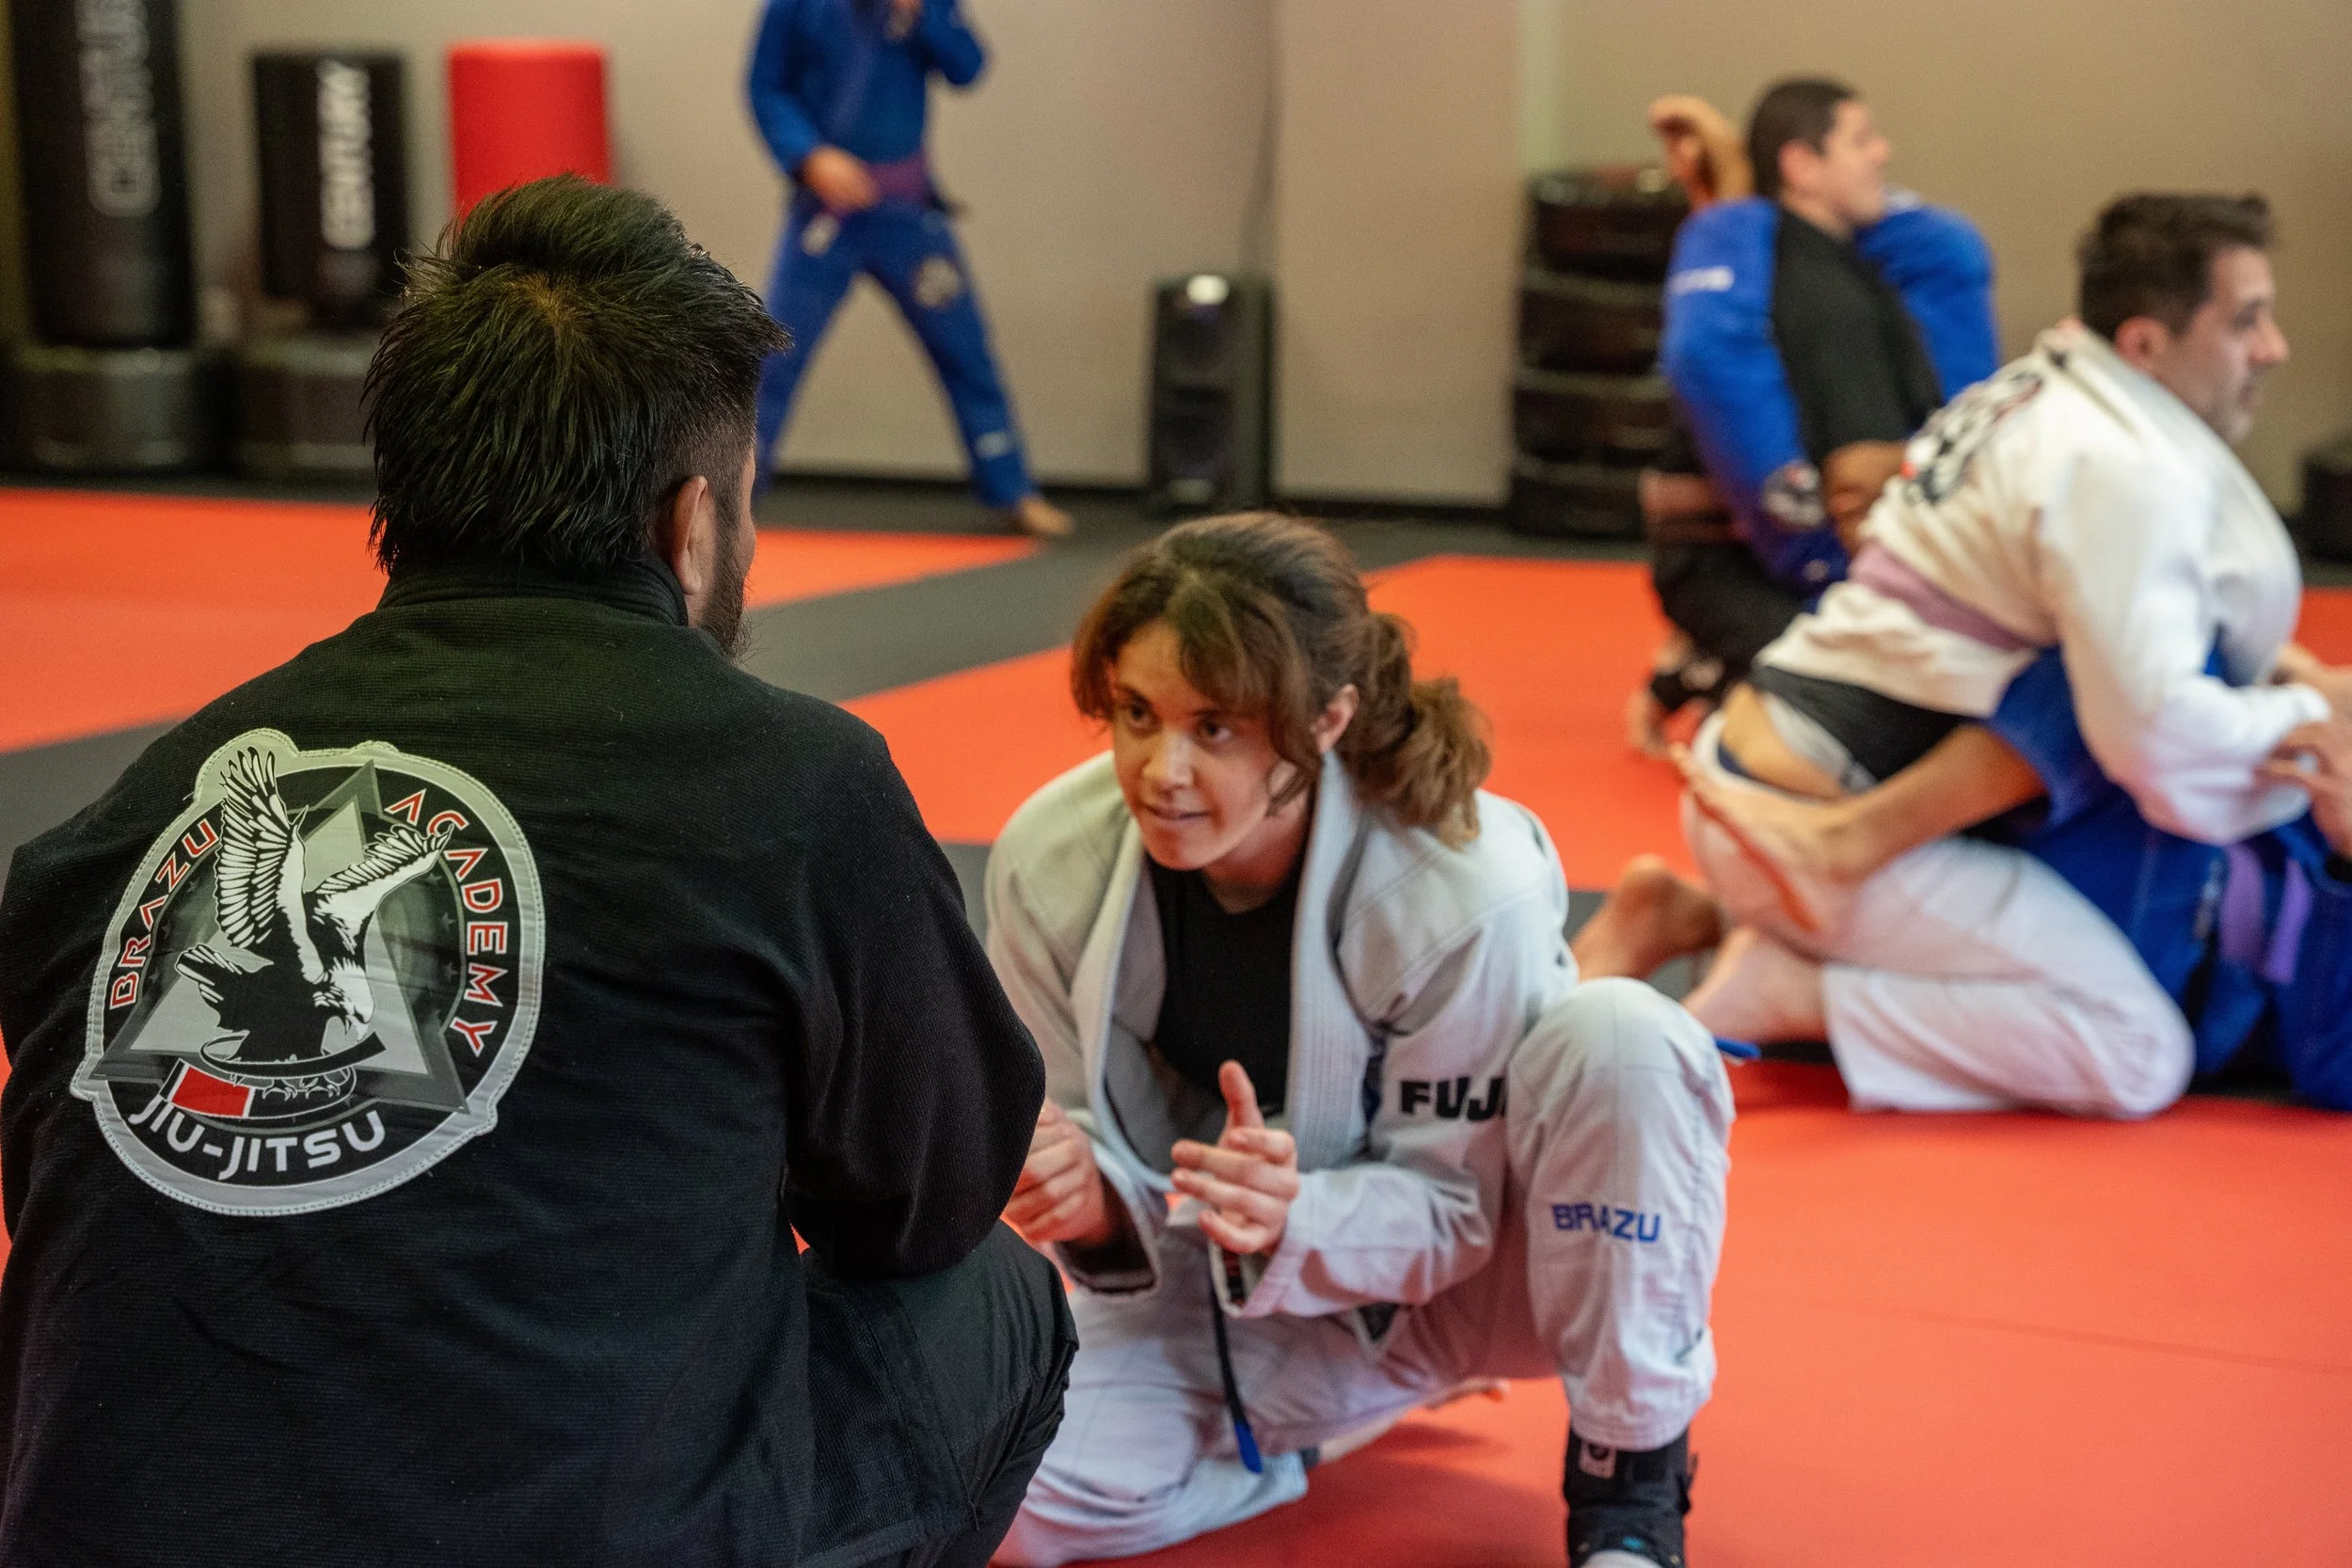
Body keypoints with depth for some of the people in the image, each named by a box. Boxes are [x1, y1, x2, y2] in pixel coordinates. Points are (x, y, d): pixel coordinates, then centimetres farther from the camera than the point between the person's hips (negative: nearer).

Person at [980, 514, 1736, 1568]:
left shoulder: (1464, 887, -31)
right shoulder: (1048, 864, -21)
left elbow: (1450, 1211, -20)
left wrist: (1294, 1215, -42)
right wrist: (1091, 1201, -35)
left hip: (1470, 1267, -3)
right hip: (1234, 1293, 4)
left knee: (1619, 1041, -35)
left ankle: (1628, 1473, -11)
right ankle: (1379, 1402, 10)